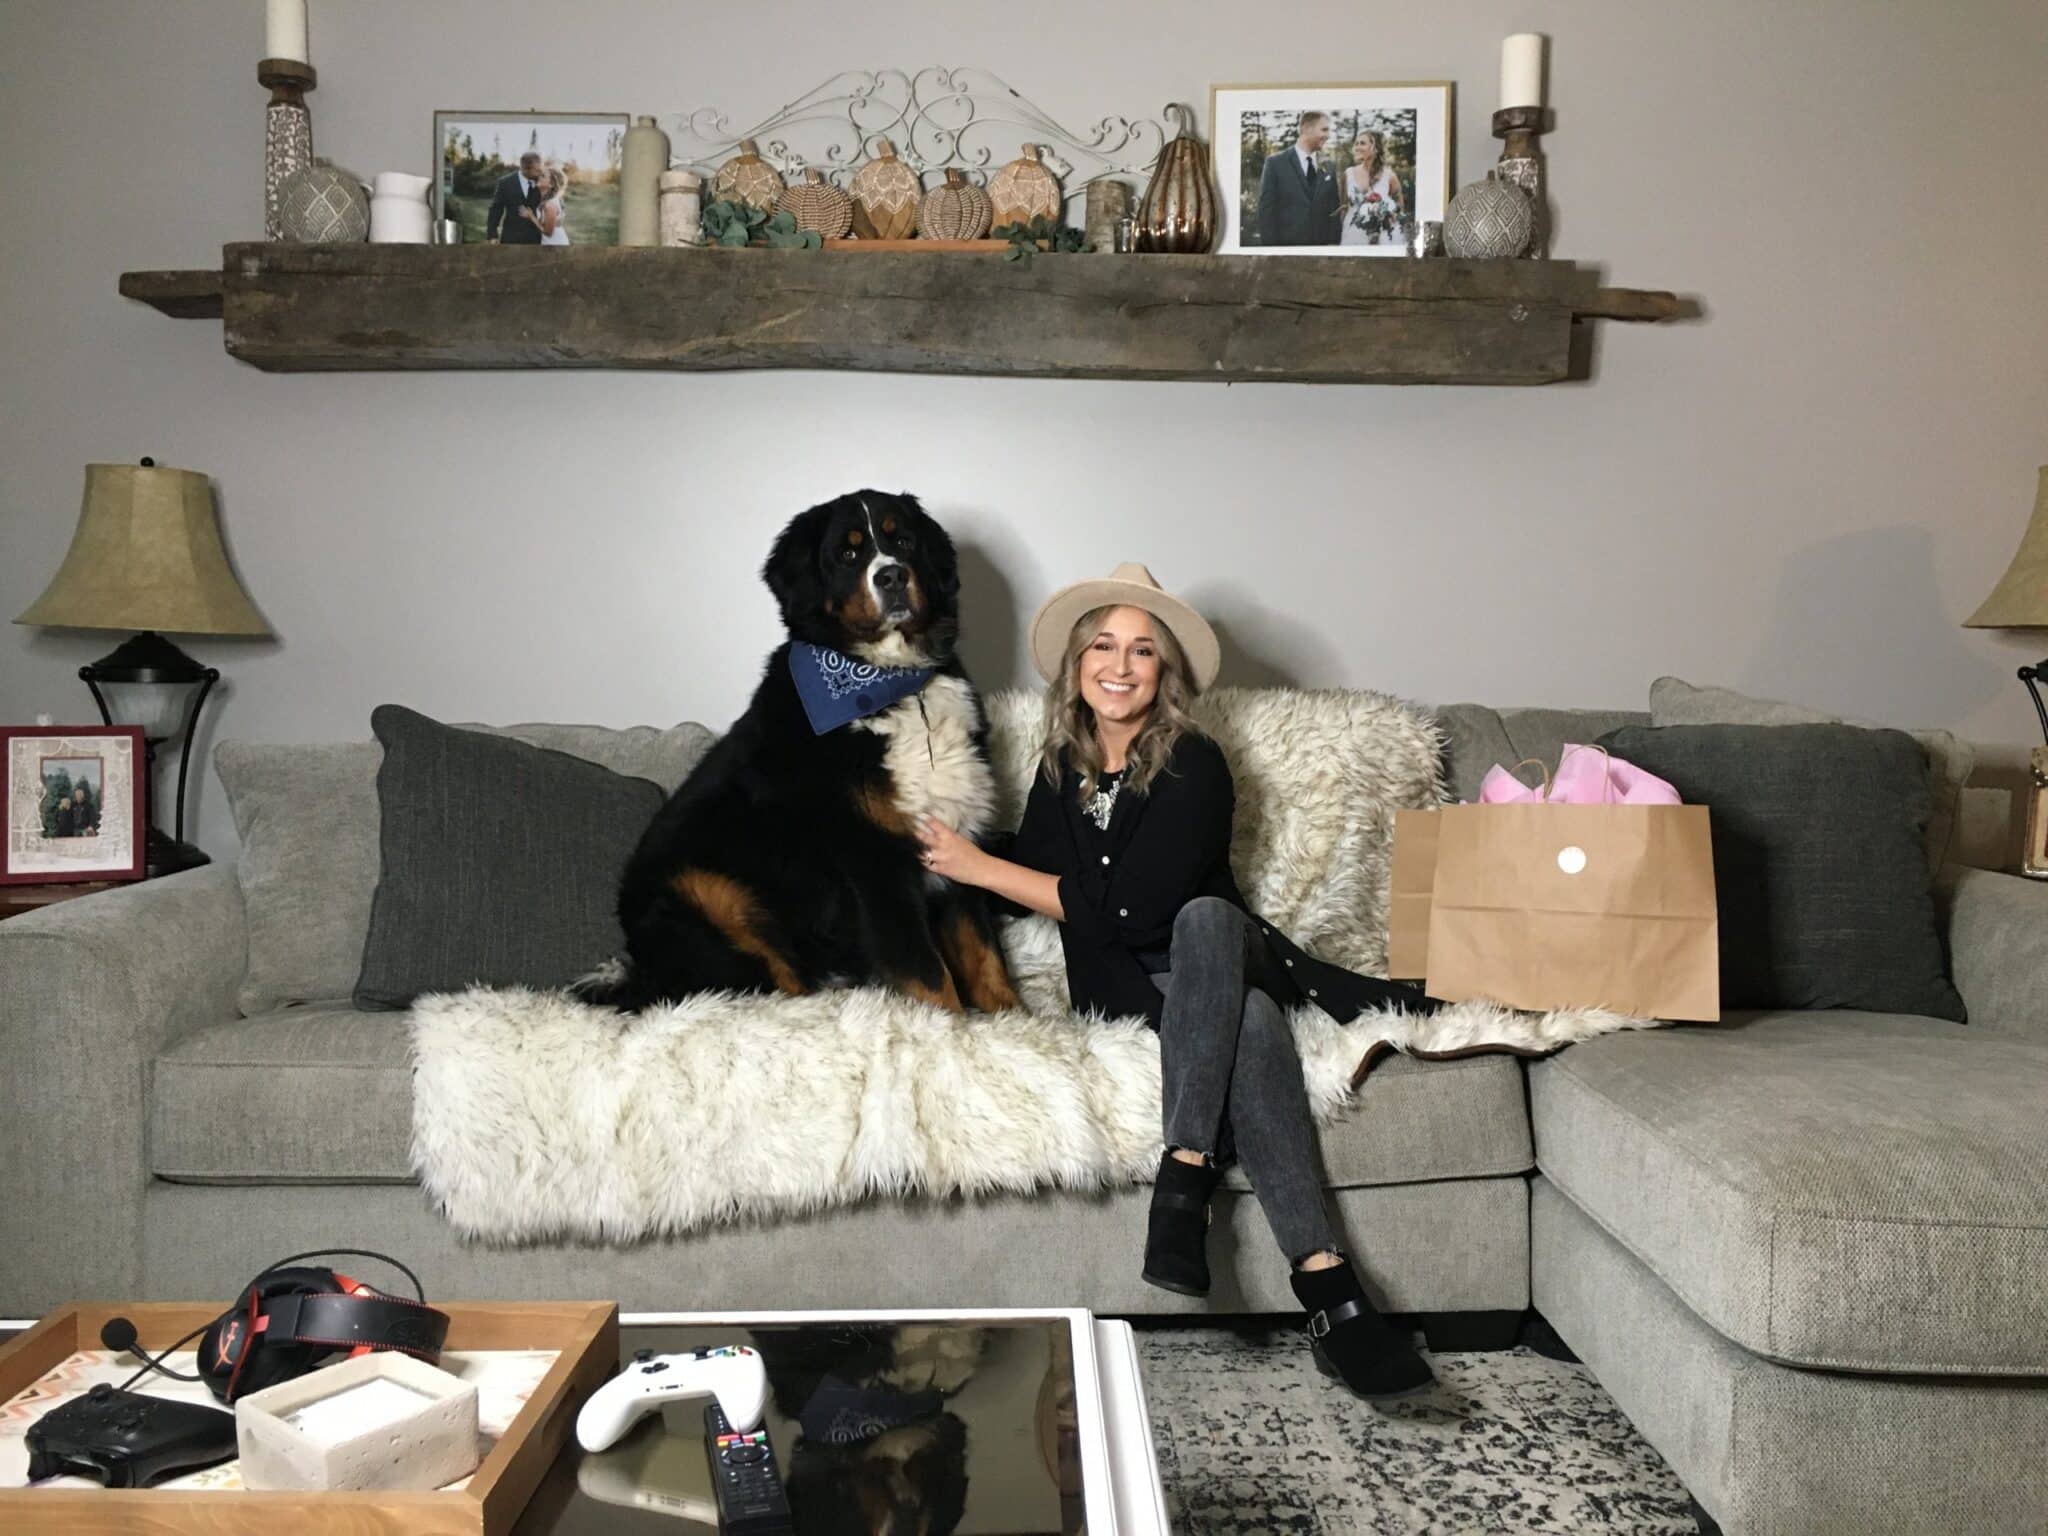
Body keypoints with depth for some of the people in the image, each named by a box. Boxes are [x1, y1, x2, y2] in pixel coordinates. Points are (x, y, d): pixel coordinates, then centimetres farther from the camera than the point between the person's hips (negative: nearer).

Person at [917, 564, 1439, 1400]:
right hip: (1117, 984, 2)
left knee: (1204, 918, -41)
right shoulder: (1060, 771, 8)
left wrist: (979, 866, -14)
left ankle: (1186, 1173, -46)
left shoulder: (1193, 765, -10)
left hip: (1213, 953, -1)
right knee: (1245, 1017, -36)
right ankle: (1326, 1281, -47)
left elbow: (1128, 909, -19)